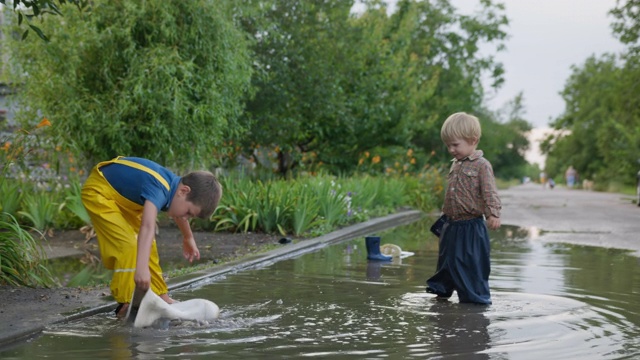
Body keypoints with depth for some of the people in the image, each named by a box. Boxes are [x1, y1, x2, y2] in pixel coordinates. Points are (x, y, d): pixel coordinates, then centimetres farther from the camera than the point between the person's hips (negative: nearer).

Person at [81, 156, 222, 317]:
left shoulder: (174, 185, -7)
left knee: (147, 245, 12)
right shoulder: (159, 189, -36)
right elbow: (147, 228, -53)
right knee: (127, 245, -21)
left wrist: (188, 238, 34)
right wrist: (141, 267, -65)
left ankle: (160, 297, 23)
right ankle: (125, 304, -13)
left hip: (122, 195, 10)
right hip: (98, 191, -10)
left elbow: (178, 215, 18)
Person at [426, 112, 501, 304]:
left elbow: (490, 192, -17)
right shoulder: (456, 165, 12)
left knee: (472, 262, -2)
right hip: (452, 224, 8)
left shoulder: (481, 165, -11)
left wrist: (493, 214, -27)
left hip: (471, 226, -8)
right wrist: (445, 213, 23)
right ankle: (442, 290, 32)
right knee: (447, 259, 17)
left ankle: (475, 296, 9)